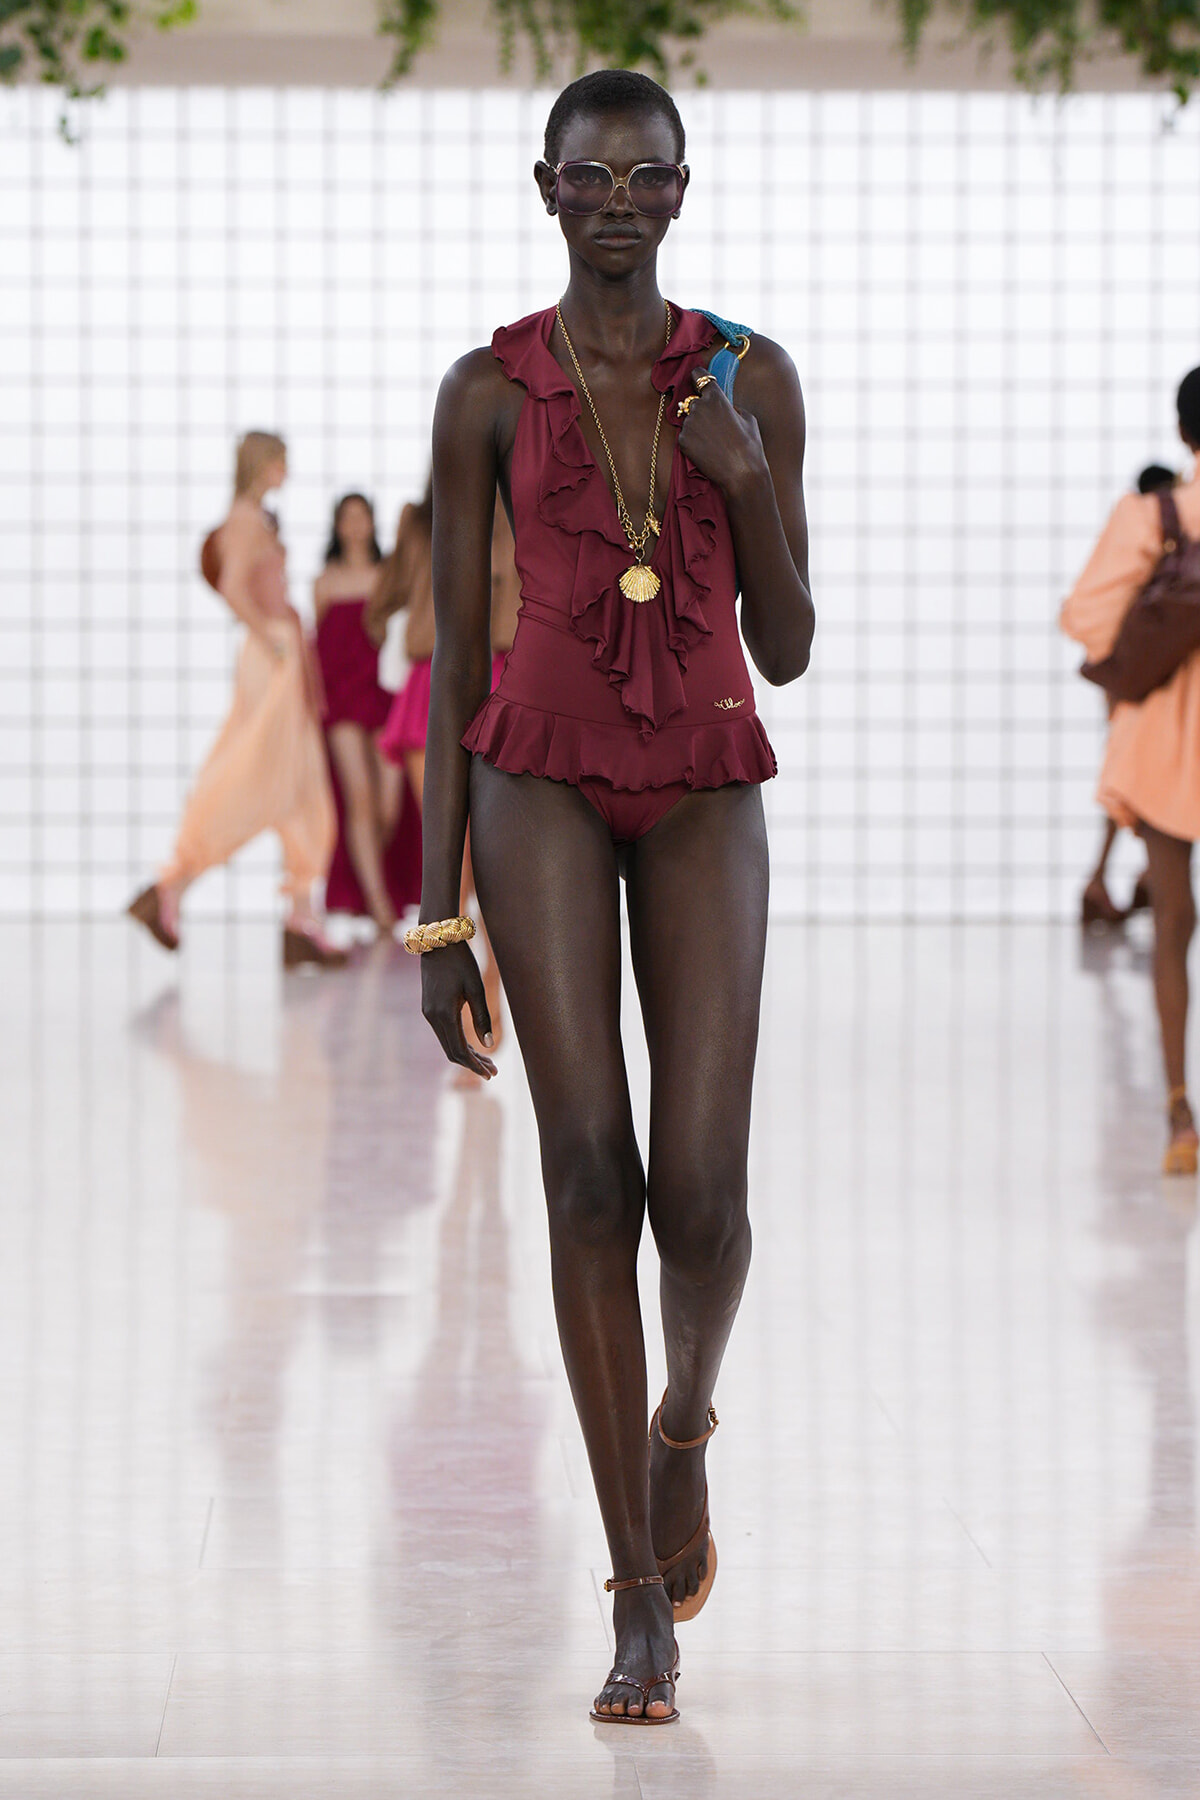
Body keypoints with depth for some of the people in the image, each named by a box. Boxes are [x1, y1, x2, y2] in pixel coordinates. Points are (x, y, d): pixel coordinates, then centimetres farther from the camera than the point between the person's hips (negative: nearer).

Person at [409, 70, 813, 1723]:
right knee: (588, 1168, -10)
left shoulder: (751, 382, 7)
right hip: (542, 782, -1)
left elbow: (788, 647, 8)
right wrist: (439, 915, 1)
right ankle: (643, 1602, -2)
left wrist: (749, 486, -11)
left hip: (705, 792, 1)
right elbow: (456, 654, 4)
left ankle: (684, 1424, 28)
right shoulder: (489, 393, 4)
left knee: (700, 1188, -9)